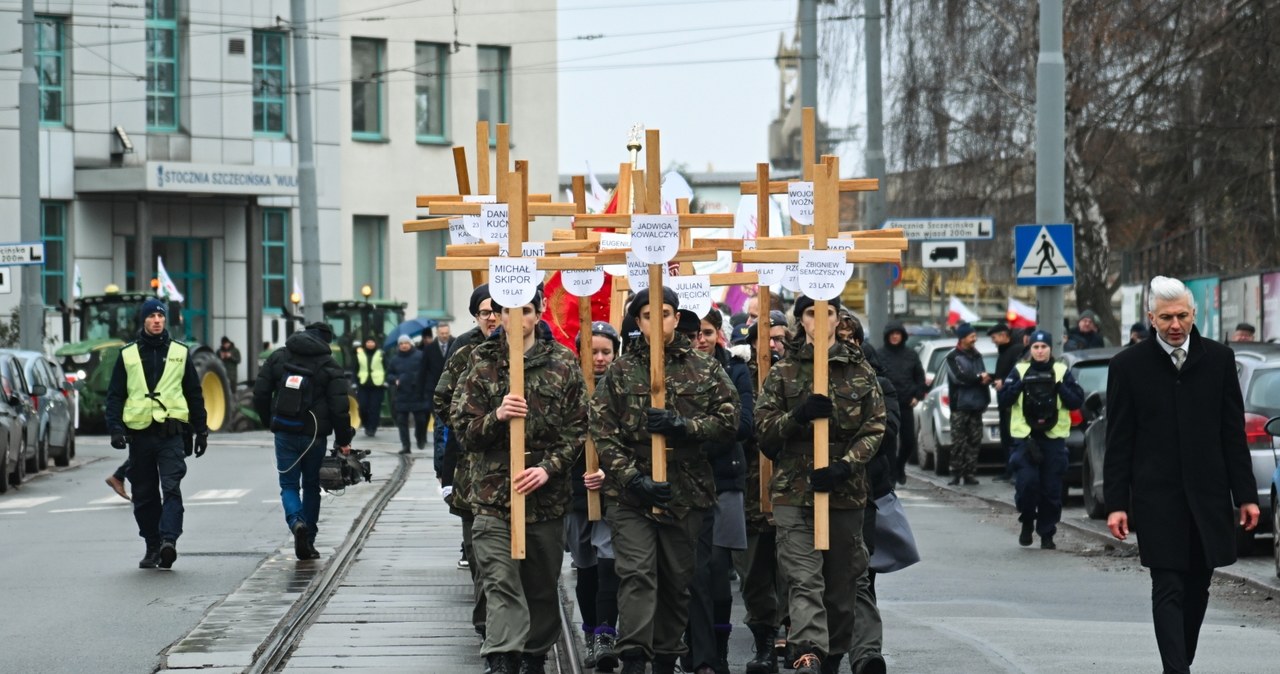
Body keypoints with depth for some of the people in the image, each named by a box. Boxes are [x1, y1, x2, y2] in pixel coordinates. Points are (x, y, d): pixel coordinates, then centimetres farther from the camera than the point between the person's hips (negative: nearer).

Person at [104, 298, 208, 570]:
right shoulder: (128, 355, 9)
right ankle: (152, 547, 15)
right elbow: (114, 395, 8)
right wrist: (115, 428, -5)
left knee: (171, 488, -16)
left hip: (171, 433, -2)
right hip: (139, 433, 2)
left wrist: (201, 431, 12)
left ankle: (169, 540, -26)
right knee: (144, 495, 6)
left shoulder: (179, 352, 9)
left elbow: (194, 394, 14)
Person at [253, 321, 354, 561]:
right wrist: (343, 440, 0)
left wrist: (269, 419, 19)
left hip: (284, 433, 1)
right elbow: (339, 407, -9)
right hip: (314, 436, -1)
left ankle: (296, 522, -22)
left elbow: (260, 393, 3)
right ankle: (308, 542, 15)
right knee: (311, 486, 14)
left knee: (289, 485, 8)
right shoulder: (330, 366, -5)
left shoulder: (278, 357, 3)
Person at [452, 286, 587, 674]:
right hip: (494, 497, -1)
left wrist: (548, 468, -11)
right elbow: (464, 431, 3)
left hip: (547, 496, 1)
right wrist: (497, 417, -16)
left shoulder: (563, 364, 5)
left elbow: (577, 430, 3)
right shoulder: (481, 364, 5)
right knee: (501, 584, -14)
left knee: (543, 587, 11)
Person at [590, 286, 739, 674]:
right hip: (630, 495, -2)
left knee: (677, 581, 8)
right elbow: (602, 432, -2)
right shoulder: (620, 372, 4)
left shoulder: (706, 370, 7)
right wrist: (633, 478, -13)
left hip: (685, 493, 2)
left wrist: (681, 425, -14)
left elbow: (728, 421, 1)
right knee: (637, 574, -13)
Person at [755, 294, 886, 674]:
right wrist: (798, 415, -15)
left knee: (842, 584, 9)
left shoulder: (861, 371, 9)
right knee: (804, 579, -15)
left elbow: (874, 429, 3)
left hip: (846, 492, 2)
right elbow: (763, 430, 4)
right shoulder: (783, 372, 7)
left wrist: (845, 466, -13)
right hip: (794, 490, -2)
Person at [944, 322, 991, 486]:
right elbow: (959, 377, -14)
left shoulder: (976, 356, 17)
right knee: (958, 441, -6)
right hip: (960, 405, -5)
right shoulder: (953, 357, -1)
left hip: (976, 405, 5)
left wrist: (986, 379, -8)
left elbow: (984, 376, 16)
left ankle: (969, 473, 6)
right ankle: (956, 473, -2)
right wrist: (980, 377, -7)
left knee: (974, 441, 2)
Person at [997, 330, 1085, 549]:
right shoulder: (1019, 371, 6)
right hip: (1025, 438, -1)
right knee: (1026, 482, -14)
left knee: (1052, 489, 1)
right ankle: (1027, 522, 11)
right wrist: (1020, 384, -14)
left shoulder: (1062, 372, 7)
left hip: (1054, 438, 1)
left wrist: (1060, 387, -14)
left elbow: (1077, 401, 2)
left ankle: (1047, 533, 13)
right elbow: (1003, 400, 1)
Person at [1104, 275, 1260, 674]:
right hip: (1157, 498, -3)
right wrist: (1116, 503, -5)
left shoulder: (1218, 359, 5)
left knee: (1197, 588, 9)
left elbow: (1233, 433, 7)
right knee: (1168, 589, -8)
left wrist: (1245, 495, 2)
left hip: (1208, 494, 3)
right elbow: (1118, 443, 1)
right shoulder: (1128, 366, 0)